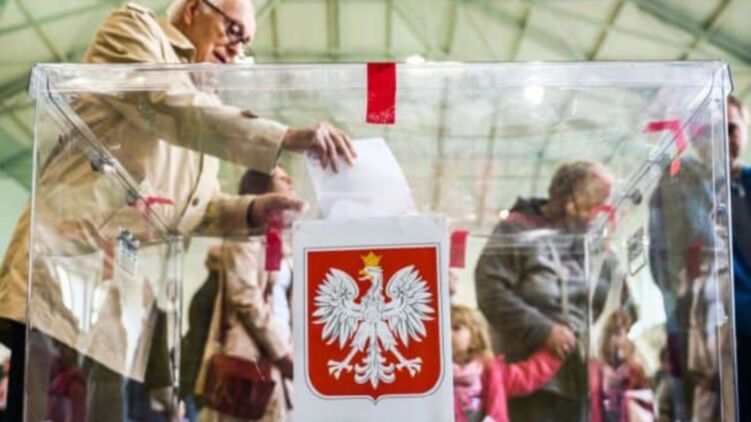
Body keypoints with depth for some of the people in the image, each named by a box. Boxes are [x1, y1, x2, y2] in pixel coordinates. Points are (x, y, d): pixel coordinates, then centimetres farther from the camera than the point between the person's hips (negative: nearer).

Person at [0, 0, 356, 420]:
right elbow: (169, 108, -16)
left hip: (129, 299, 7)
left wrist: (254, 209, -1)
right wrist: (287, 138, -24)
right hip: (68, 264, -7)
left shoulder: (206, 104, 25)